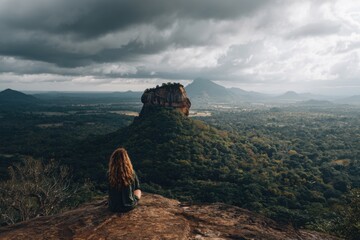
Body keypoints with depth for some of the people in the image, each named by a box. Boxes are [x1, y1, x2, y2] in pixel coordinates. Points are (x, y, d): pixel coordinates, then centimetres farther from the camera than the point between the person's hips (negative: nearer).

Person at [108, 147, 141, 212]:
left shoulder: (109, 175, -21)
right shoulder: (132, 173, -22)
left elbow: (110, 192, -2)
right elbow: (137, 187, -1)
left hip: (114, 208, 2)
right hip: (129, 206, -1)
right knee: (138, 191, 31)